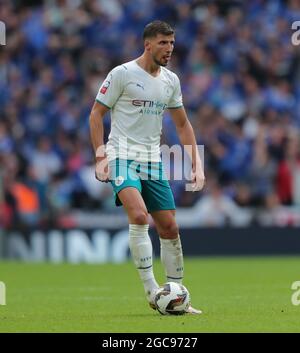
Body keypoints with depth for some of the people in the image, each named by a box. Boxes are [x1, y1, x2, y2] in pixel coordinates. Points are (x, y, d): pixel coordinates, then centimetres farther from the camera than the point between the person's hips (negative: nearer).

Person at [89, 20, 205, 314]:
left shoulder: (170, 80, 10)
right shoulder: (122, 74, -7)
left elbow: (182, 124, 19)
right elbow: (96, 114, -3)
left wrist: (197, 163, 12)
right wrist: (100, 156, -12)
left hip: (153, 162, 6)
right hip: (122, 157, -6)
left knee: (169, 228, 3)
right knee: (139, 216, -27)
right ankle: (151, 290, -23)